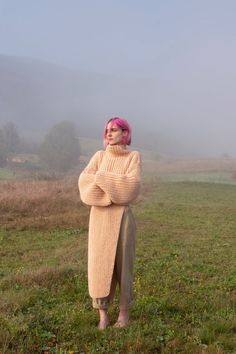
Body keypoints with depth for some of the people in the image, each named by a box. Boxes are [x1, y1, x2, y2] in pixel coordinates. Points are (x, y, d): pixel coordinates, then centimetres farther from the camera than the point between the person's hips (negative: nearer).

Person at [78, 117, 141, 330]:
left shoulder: (134, 156, 2)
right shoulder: (99, 156, 10)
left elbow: (132, 184, -15)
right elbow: (85, 182, -5)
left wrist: (103, 178, -13)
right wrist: (117, 185, -15)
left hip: (122, 217, -2)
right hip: (99, 217, 3)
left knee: (122, 262, 3)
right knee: (100, 263, 1)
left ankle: (124, 311, 20)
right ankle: (103, 314, 13)